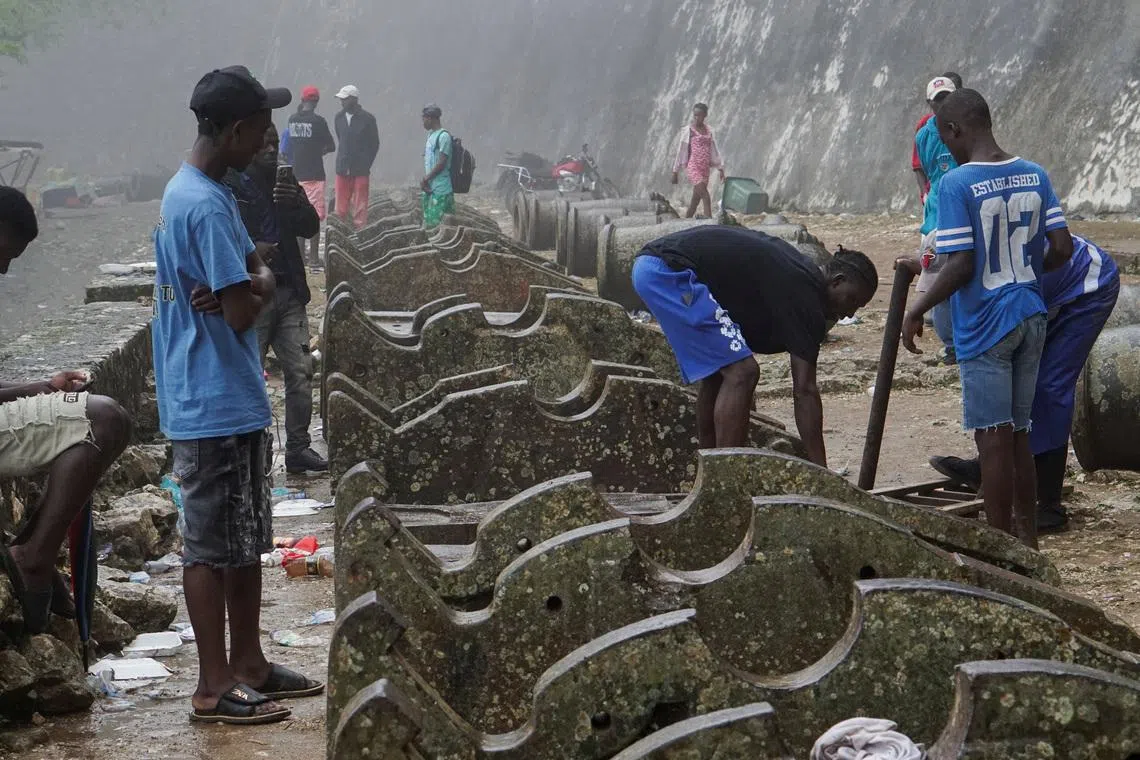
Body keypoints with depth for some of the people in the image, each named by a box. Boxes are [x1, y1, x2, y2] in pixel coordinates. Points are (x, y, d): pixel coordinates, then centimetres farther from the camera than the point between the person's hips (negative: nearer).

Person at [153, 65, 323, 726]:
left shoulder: (192, 192, 12)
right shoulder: (208, 205, -21)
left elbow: (242, 274, 14)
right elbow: (243, 310, -23)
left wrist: (249, 277, -9)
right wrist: (265, 281, -2)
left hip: (235, 399, 10)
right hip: (215, 404, -10)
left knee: (247, 538, 16)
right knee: (213, 545, -1)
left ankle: (250, 663, 26)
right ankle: (215, 686, 8)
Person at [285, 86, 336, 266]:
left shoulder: (292, 120, 4)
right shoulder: (318, 120, -12)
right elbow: (332, 146, -7)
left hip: (296, 173, 6)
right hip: (314, 174, -5)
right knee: (315, 216, -2)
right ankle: (313, 257, -3)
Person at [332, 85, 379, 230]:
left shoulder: (367, 119, -5)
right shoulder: (339, 118, 8)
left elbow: (374, 144, 2)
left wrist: (366, 165, 0)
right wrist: (343, 161, 12)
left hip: (360, 171, -4)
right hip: (343, 169, 4)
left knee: (360, 207, -3)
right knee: (341, 208, 4)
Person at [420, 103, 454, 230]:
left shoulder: (443, 136, -12)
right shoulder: (431, 134, 15)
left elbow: (442, 163, -16)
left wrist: (426, 179, -11)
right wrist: (424, 180, 3)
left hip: (440, 189, -9)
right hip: (429, 187, 9)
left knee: (436, 223, -10)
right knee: (428, 223, 9)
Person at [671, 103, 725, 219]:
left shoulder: (709, 130, 12)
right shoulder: (689, 130, -2)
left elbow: (714, 149, 16)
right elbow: (681, 150, 1)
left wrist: (720, 168, 11)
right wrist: (675, 171, 1)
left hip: (705, 168, 5)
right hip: (693, 167, -5)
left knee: (696, 198, 8)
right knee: (706, 196, -18)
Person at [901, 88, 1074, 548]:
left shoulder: (956, 185, -15)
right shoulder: (1035, 176, 4)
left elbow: (960, 267, -19)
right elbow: (1063, 249, 2)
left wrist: (916, 312, -7)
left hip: (985, 326, -6)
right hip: (1031, 319, 6)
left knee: (993, 439, 0)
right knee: (1018, 434, 15)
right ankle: (1025, 537, 22)